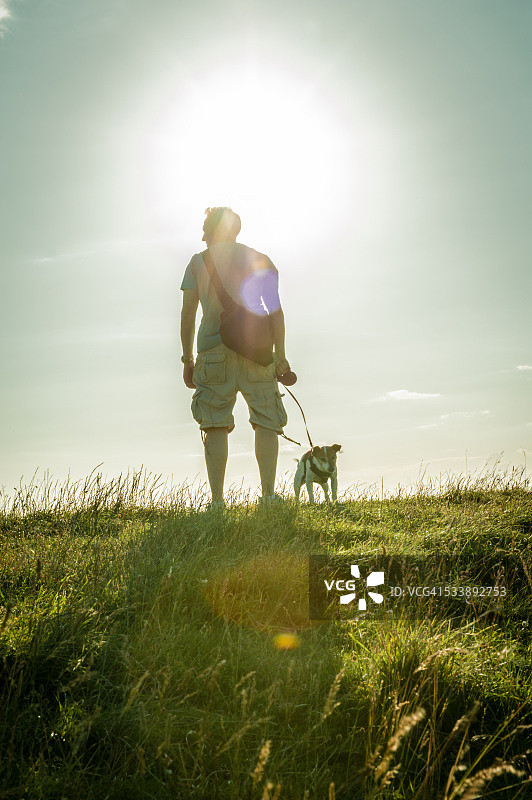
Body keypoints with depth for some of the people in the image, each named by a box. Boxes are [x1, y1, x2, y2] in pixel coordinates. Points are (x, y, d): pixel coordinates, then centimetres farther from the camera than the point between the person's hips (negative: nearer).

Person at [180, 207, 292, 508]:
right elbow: (275, 308, 3)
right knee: (266, 422, 4)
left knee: (216, 426, 0)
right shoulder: (260, 260, 13)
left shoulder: (199, 262, 11)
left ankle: (217, 501, -4)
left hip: (214, 351, 0)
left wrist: (188, 359, 10)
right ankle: (268, 495, -5)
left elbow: (188, 312, 6)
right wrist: (280, 354, 3)